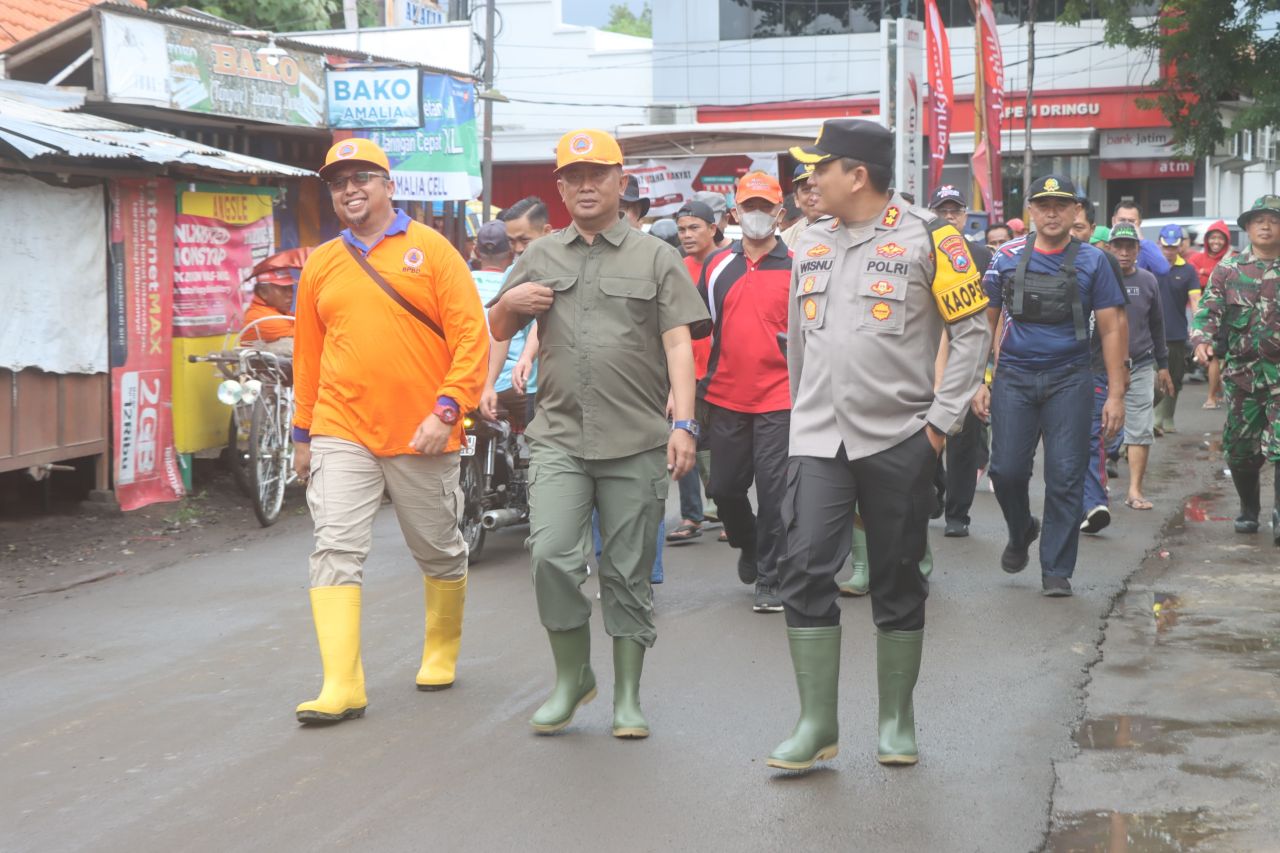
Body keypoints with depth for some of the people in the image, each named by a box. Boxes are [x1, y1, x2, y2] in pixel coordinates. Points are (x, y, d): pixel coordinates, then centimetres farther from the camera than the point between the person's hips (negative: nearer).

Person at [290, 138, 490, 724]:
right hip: (341, 433, 2)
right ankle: (342, 686, -10)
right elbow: (308, 353, 16)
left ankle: (442, 652, 35)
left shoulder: (430, 249, -1)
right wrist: (303, 432, 16)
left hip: (420, 435, -2)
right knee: (335, 551, -10)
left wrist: (447, 410, -16)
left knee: (440, 552, 13)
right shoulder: (321, 265, 9)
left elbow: (471, 335, -7)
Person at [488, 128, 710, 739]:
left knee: (628, 574, 3)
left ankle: (628, 697, 14)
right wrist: (509, 304, 0)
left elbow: (678, 343, 0)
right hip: (558, 438, 2)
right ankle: (571, 676, 7)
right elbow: (497, 331, 25)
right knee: (551, 556, -12)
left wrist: (683, 422, -12)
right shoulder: (540, 258, 17)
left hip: (637, 442, -2)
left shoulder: (655, 257, 8)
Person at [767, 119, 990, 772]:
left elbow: (972, 331, -4)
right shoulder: (809, 246, 11)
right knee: (804, 571, -8)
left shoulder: (926, 239, -5)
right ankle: (817, 723, -1)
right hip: (818, 441, 4)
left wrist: (941, 420, -9)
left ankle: (896, 720, 20)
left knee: (898, 582, 6)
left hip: (899, 442, -4)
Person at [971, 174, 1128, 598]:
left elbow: (1112, 329, 2)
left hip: (1068, 380, -1)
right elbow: (986, 322, 9)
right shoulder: (1007, 259, 5)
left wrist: (1116, 394, -4)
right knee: (1007, 470, -3)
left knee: (1065, 477, -2)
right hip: (1013, 377, 1)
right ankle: (1020, 532, 29)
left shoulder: (1092, 262, 2)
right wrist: (980, 381, 3)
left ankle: (1056, 571, 8)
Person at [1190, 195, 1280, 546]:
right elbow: (1208, 310, 1)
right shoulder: (1228, 270, 6)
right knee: (1240, 448, 10)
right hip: (1241, 371, 2)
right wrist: (1203, 340, -16)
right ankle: (1249, 510, 29)